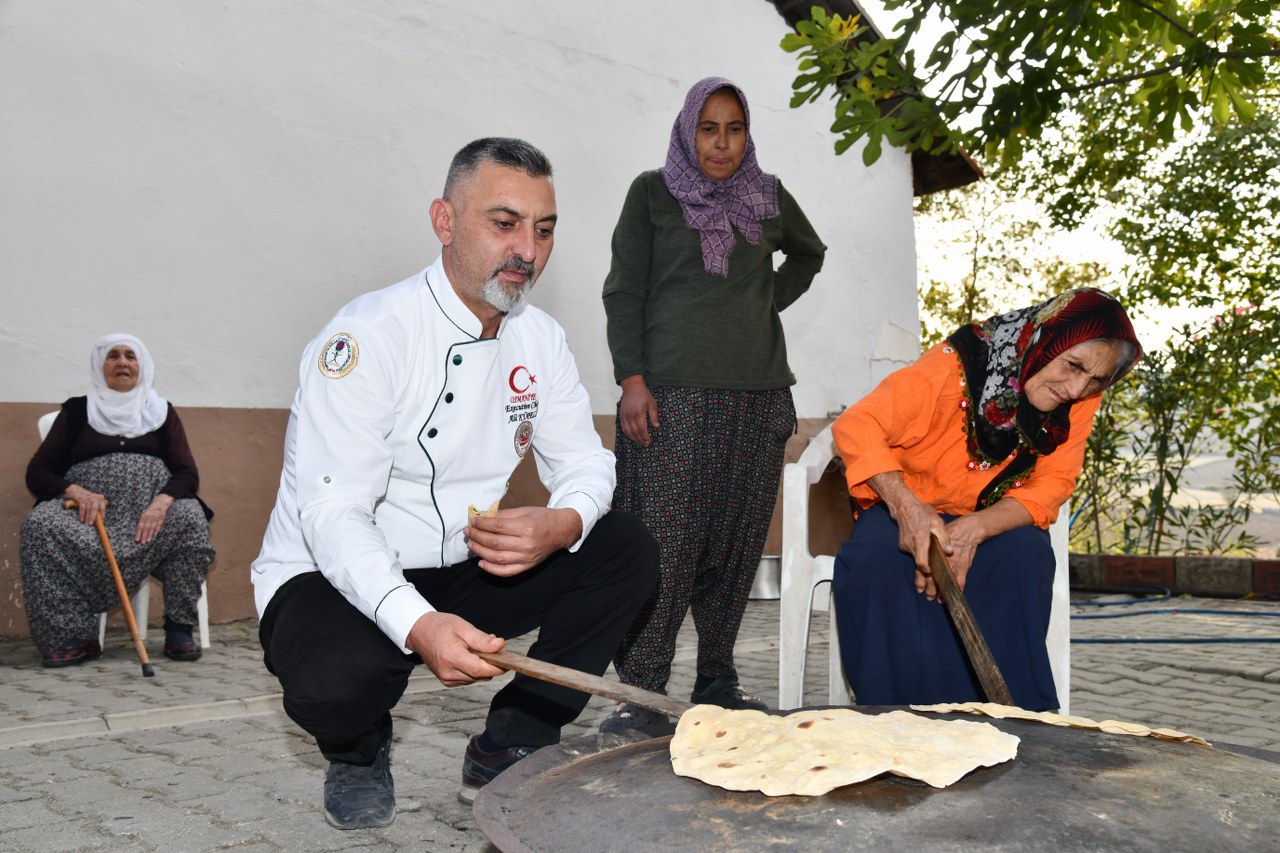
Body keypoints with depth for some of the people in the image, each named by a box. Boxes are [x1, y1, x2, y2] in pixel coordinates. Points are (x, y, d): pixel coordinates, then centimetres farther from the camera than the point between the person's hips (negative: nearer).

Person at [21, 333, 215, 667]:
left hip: (151, 511, 0)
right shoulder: (76, 411, 15)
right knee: (41, 523, -32)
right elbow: (37, 472, 9)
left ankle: (179, 628, -25)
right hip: (89, 508, 0)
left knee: (189, 516, -33)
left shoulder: (162, 412, 17)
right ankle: (74, 636, -28)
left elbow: (187, 474, 6)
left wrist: (162, 501, -18)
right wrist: (76, 491, -14)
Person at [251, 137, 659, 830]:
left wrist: (563, 524, -22)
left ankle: (507, 752, 0)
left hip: (463, 572, 6)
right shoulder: (368, 337, -21)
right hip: (334, 578, -6)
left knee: (628, 552, -8)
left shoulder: (540, 339, 1)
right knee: (336, 679, -37)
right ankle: (358, 753, 4)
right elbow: (331, 513, -27)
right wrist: (417, 625, -44)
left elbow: (583, 461, 5)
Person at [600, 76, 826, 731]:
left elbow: (808, 255, 33)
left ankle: (718, 678, 15)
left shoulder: (768, 197, 15)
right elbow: (624, 291, 3)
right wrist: (631, 378, -9)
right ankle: (641, 690, -4)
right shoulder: (653, 193, 8)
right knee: (663, 541, -9)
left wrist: (768, 302, 16)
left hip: (757, 394, 4)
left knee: (736, 541, 4)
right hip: (671, 392, -3)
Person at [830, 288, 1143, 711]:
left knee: (1024, 554, -31)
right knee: (881, 558, -34)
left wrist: (976, 529, -32)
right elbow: (856, 427, -25)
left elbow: (1051, 486, -11)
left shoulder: (1082, 400, -11)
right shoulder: (957, 365, -25)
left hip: (996, 521, 3)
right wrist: (906, 507, -42)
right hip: (904, 512, -2)